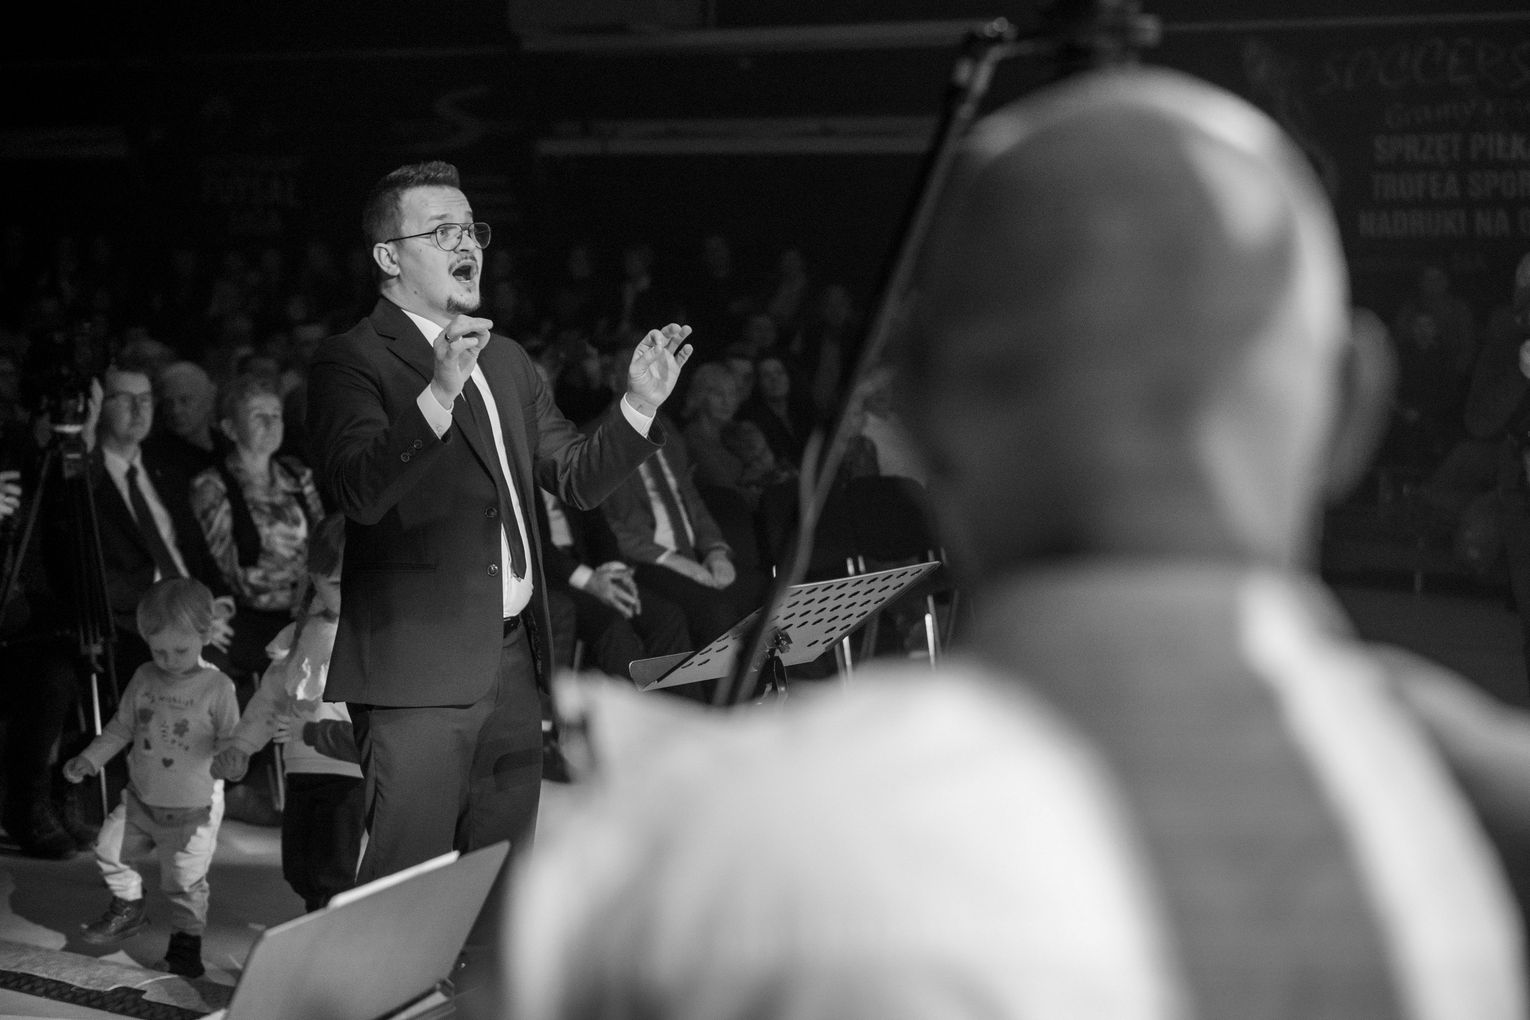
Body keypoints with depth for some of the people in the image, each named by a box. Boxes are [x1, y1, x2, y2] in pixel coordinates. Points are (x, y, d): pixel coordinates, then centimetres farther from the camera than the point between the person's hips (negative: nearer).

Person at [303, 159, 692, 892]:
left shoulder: (506, 363, 19)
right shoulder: (351, 363, -6)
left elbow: (576, 480, 19)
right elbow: (358, 494, -21)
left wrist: (639, 404, 3)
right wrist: (438, 393, -33)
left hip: (513, 662, 8)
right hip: (421, 669, -8)